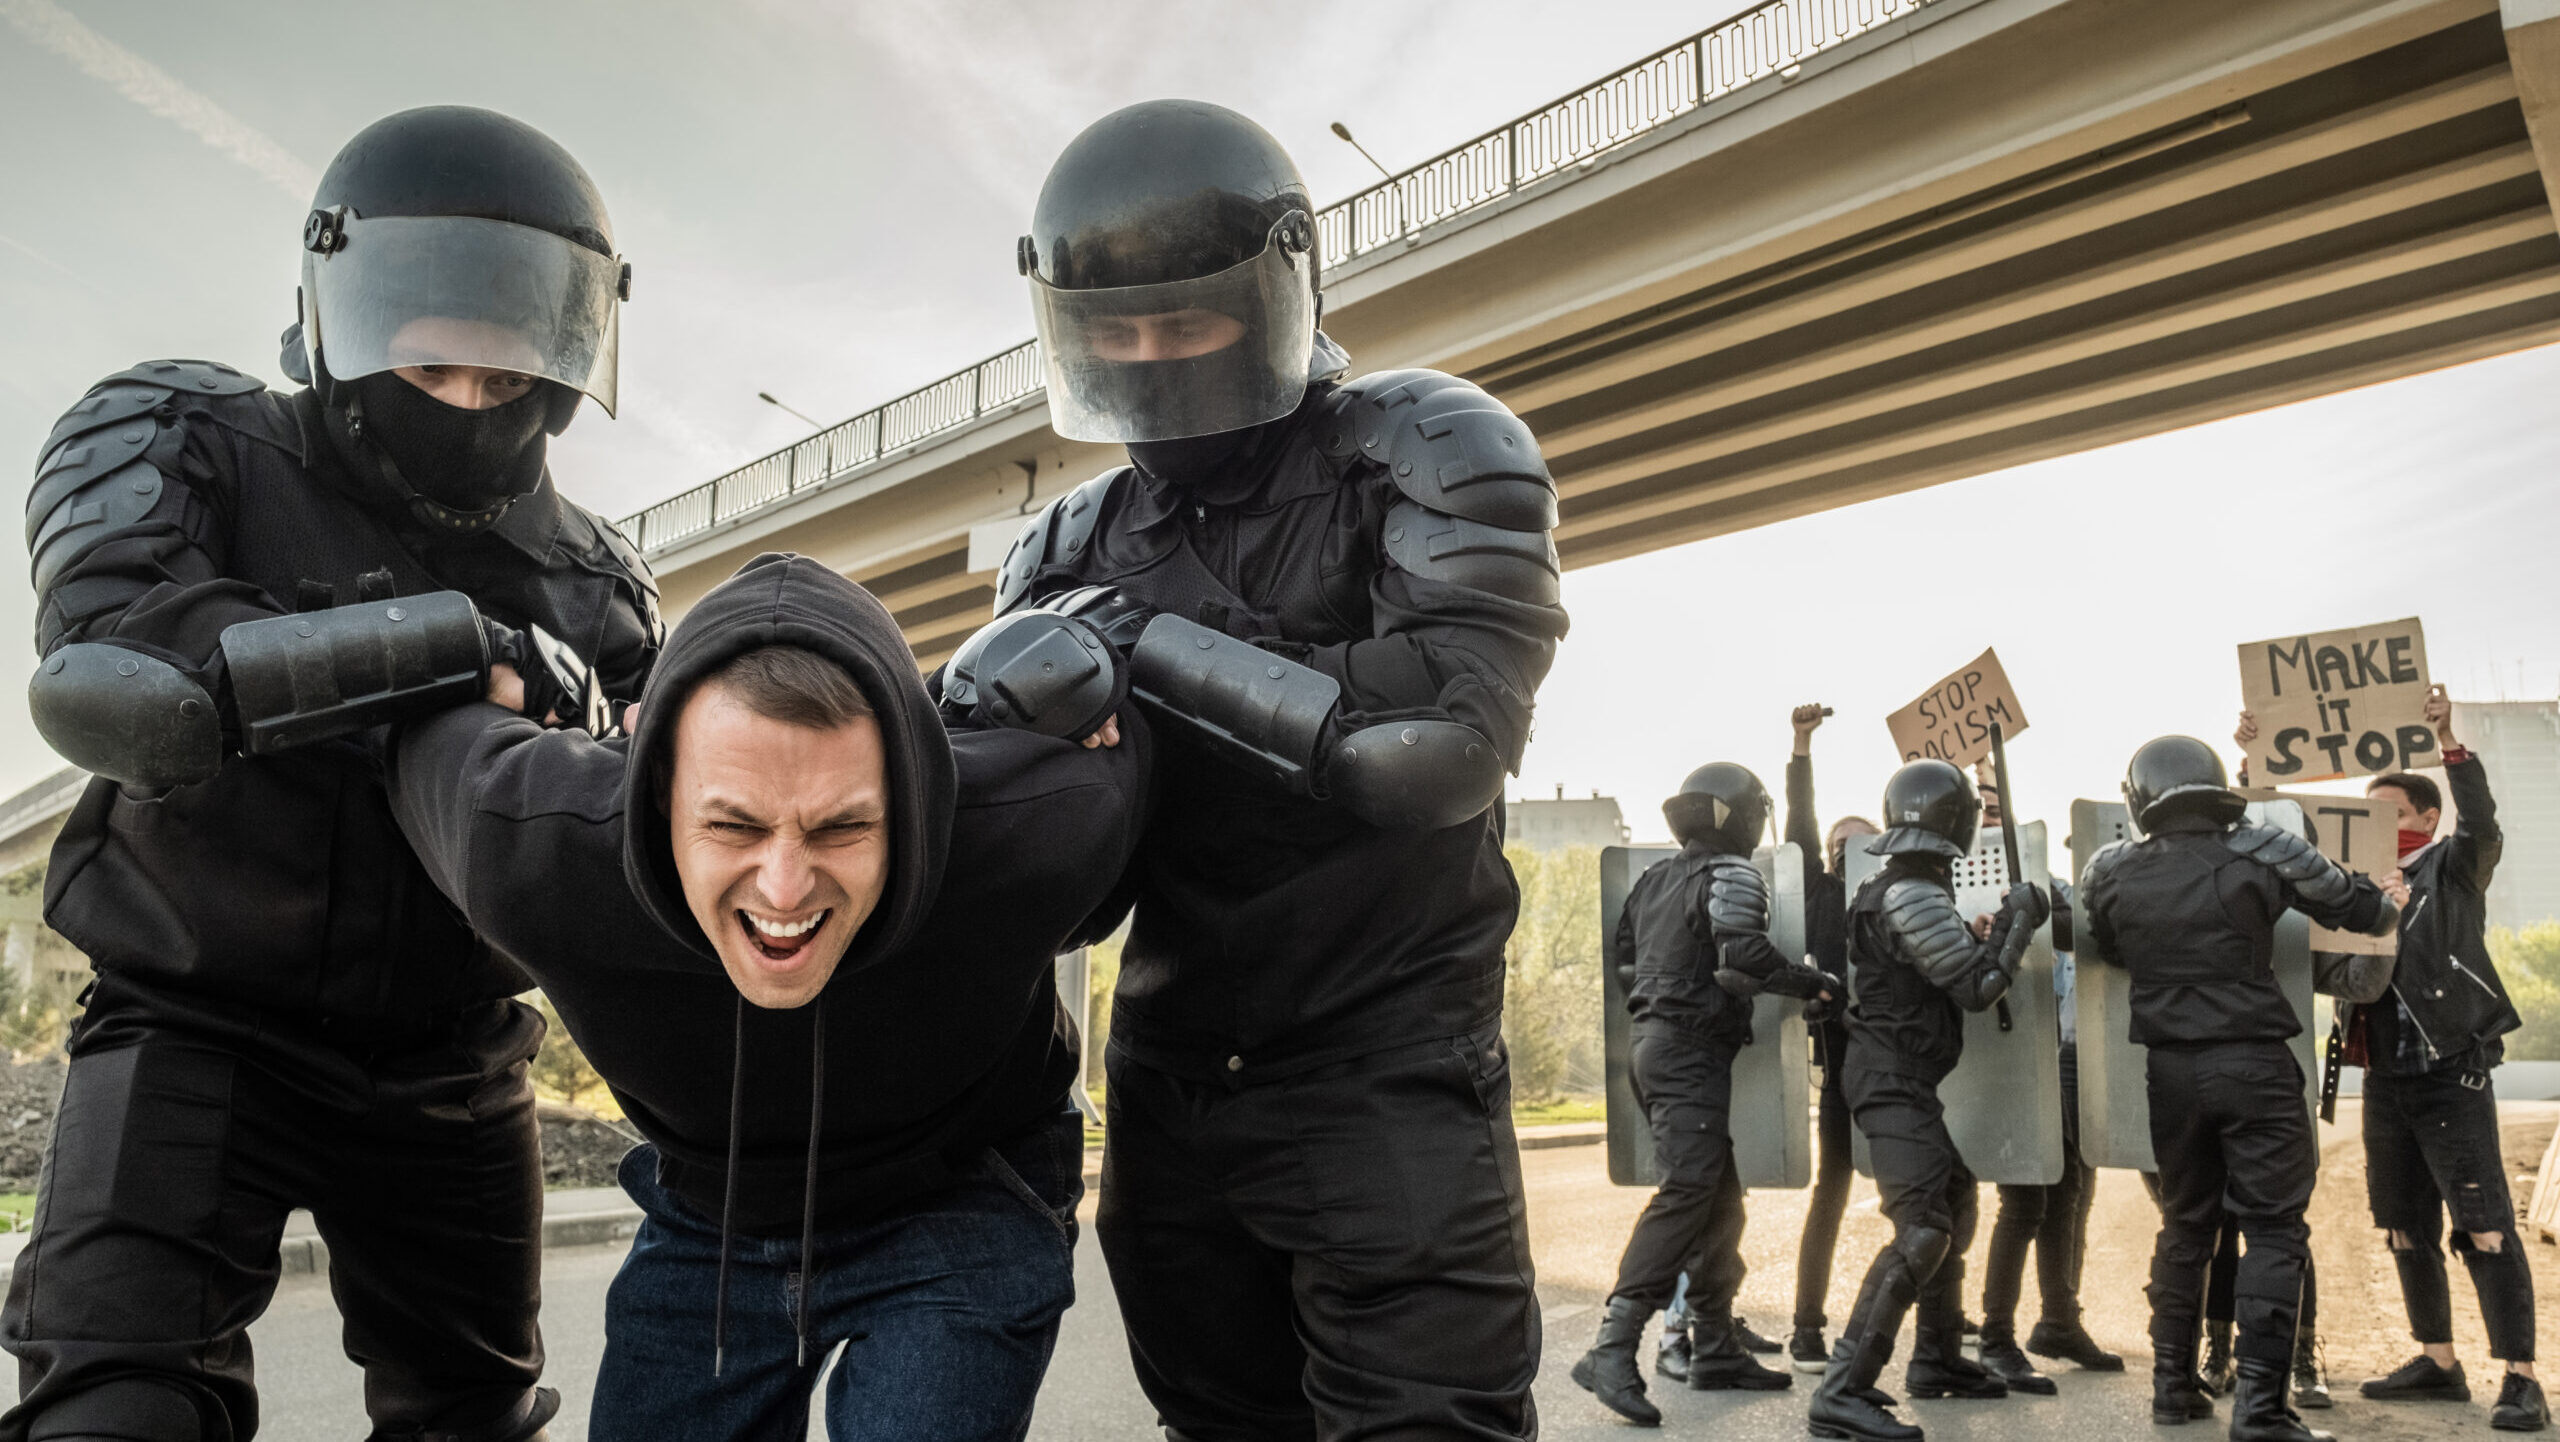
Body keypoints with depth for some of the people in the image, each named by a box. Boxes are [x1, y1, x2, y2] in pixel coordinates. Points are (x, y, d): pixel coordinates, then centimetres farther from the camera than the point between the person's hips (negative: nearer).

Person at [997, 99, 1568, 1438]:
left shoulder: (1428, 454, -8)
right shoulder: (1071, 549, 6)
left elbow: (1450, 738, -23)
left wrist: (1148, 641, -21)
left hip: (1387, 1070, -5)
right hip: (1171, 1087, 6)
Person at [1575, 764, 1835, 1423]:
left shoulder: (1654, 878, 17)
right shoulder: (1731, 874, -7)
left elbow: (1619, 960, 20)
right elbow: (1744, 955, -23)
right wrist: (1815, 983, -12)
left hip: (1653, 1044, 9)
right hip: (1693, 1052, -9)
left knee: (1720, 1194, 13)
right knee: (1687, 1193, -15)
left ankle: (1715, 1349, 17)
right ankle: (1613, 1350, -21)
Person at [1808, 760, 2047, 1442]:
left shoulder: (1898, 888, 13)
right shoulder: (1915, 896, -19)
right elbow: (1977, 987, -16)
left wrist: (1981, 931, 16)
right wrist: (2018, 919, -6)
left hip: (1912, 1081, 11)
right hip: (1897, 1084, -11)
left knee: (1955, 1209, 22)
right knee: (1922, 1230, -17)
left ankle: (1938, 1360, 35)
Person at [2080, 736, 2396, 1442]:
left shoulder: (2110, 871, -1)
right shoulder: (2266, 852, -8)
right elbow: (2368, 912, 2)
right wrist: (2386, 902, 25)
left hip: (2170, 1067, 3)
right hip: (2254, 1064, -3)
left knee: (2184, 1225, 16)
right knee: (2274, 1229, 1)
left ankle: (2174, 1384, 21)